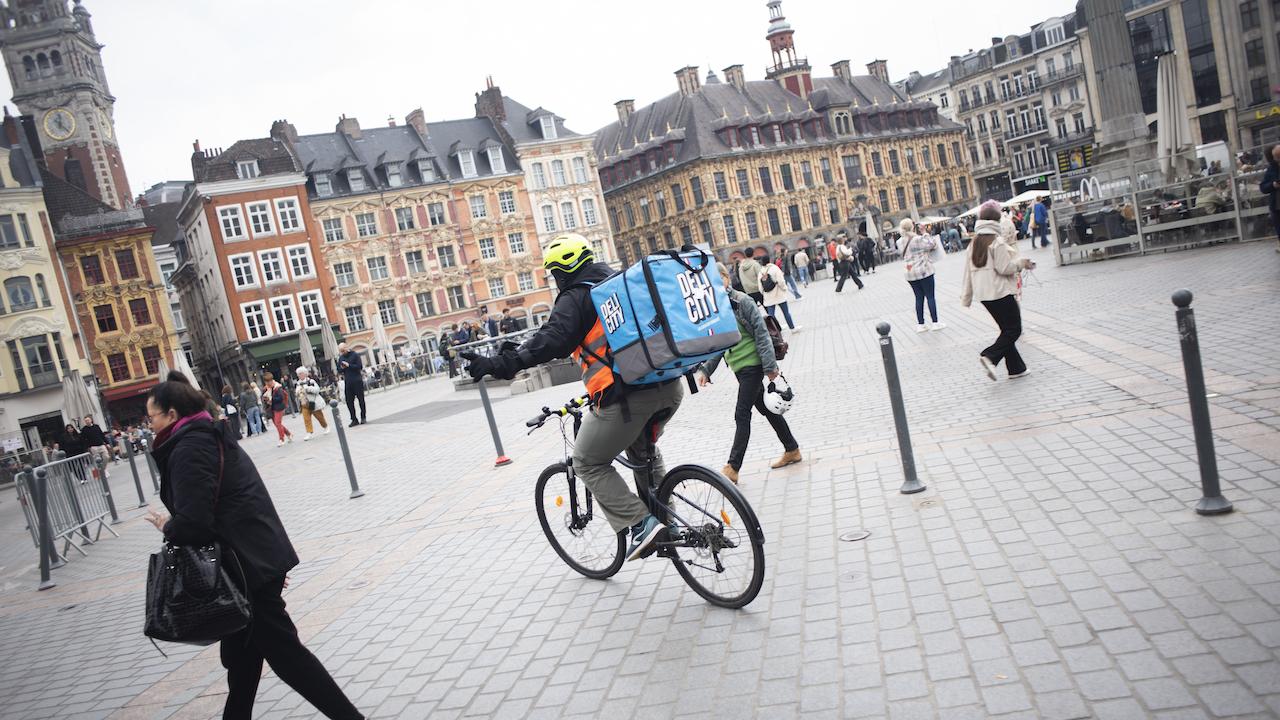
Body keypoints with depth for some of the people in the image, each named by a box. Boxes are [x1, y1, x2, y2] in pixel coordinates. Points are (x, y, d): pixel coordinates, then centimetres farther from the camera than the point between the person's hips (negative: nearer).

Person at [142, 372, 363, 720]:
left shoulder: (188, 449, -16)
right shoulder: (211, 437, 15)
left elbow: (192, 523, -23)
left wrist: (166, 526, -2)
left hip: (248, 563, -10)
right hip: (259, 555, 10)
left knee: (283, 650, -2)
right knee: (241, 650, 22)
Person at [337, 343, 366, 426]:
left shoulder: (354, 355, -3)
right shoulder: (341, 358, 12)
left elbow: (360, 366, -11)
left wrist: (349, 365, -18)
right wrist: (341, 368, -6)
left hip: (357, 381, -4)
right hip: (348, 383, 4)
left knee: (361, 399, 3)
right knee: (349, 401, 0)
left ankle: (363, 417, 15)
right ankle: (354, 419, 5)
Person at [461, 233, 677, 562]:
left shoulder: (576, 296, -3)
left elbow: (551, 341, -18)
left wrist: (499, 365, -23)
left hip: (627, 396, -8)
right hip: (670, 387, 8)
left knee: (589, 463, 10)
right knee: (642, 449, 32)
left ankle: (641, 523, 2)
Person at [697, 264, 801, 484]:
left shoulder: (742, 302, -13)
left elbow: (761, 334, -14)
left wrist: (770, 365, -17)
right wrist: (705, 369, 1)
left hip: (752, 364, -8)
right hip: (739, 367, 8)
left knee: (742, 414, -8)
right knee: (764, 408, 16)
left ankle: (733, 468, -5)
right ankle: (792, 450, 30)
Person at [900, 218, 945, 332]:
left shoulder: (903, 241, 7)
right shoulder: (918, 239, -14)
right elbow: (932, 244, -11)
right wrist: (925, 234, 0)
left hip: (911, 274, 6)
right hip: (924, 271, -6)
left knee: (919, 298, 11)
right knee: (930, 297, 2)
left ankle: (920, 325, 11)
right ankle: (935, 323, 4)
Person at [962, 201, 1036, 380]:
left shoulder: (974, 242, 10)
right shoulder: (997, 241, -14)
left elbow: (968, 271, 12)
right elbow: (1005, 268, -16)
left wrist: (966, 297, 15)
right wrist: (1022, 262, 2)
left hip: (983, 294, 8)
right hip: (1000, 292, -8)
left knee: (1007, 329, 14)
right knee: (1014, 329, 0)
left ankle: (1016, 367, 15)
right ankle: (990, 356, -16)